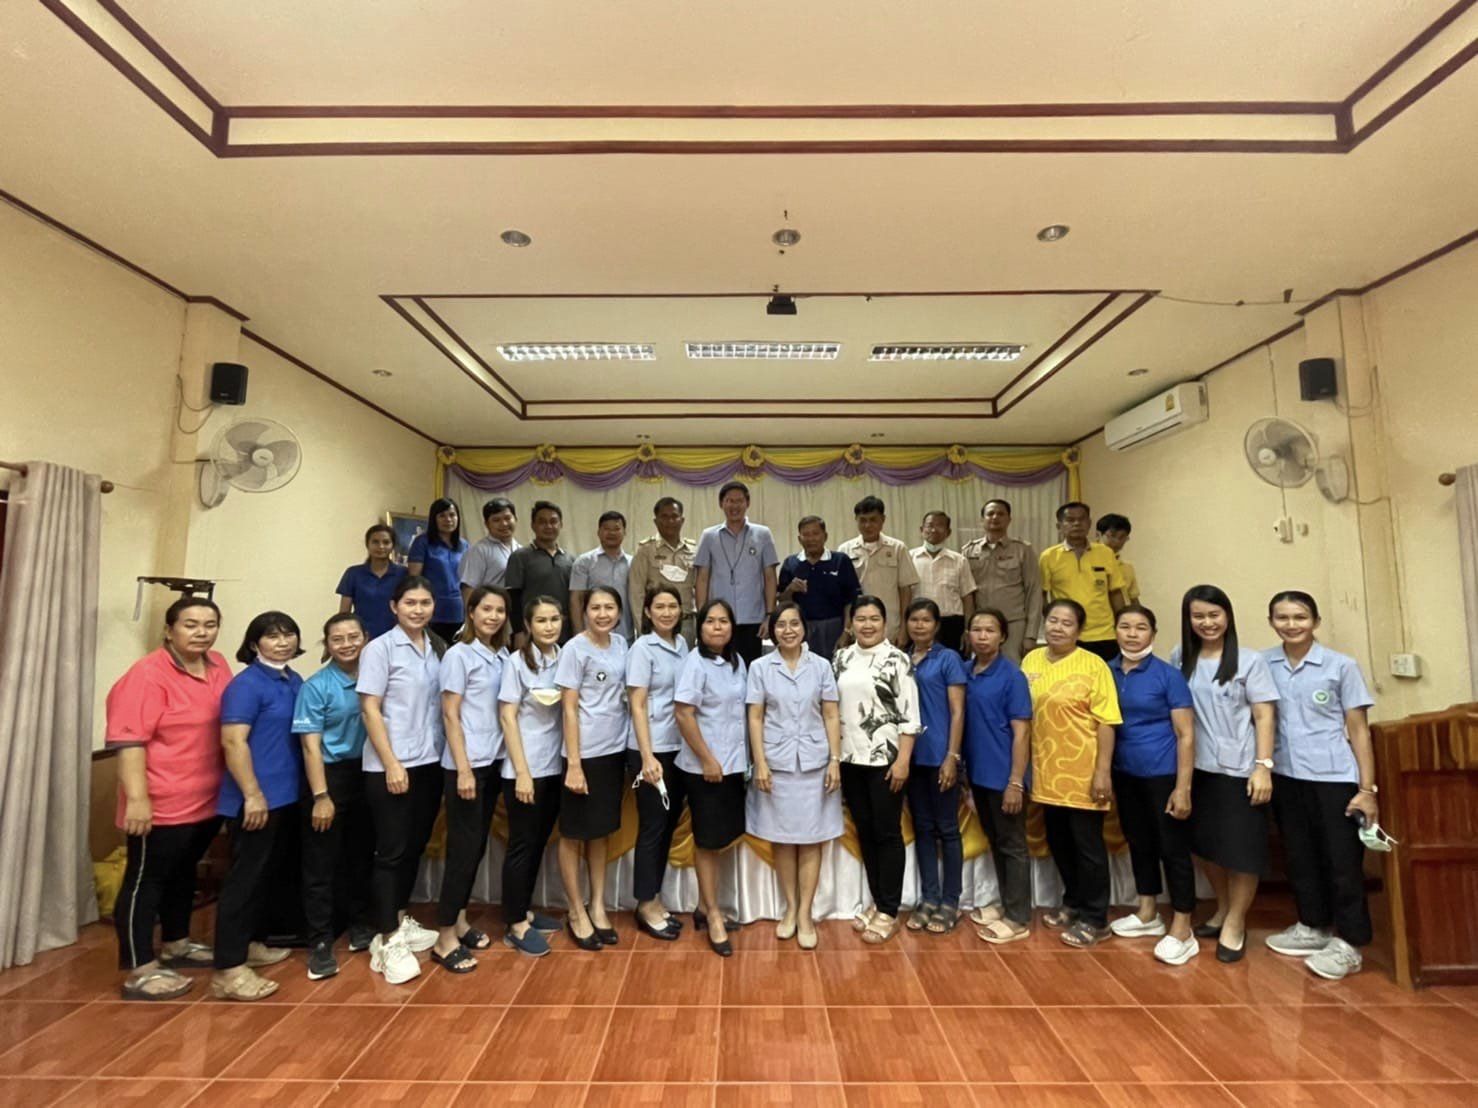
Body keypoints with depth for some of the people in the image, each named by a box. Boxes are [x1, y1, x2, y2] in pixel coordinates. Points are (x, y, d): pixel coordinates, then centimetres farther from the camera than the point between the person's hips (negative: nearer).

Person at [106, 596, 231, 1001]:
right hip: (162, 805, -8)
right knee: (145, 880, 4)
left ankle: (176, 944, 36)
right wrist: (137, 798, -25)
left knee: (183, 874, 21)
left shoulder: (219, 667, 5)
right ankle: (139, 972, 14)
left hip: (207, 800, 8)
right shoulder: (148, 674, -17)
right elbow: (128, 740, -21)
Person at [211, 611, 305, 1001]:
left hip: (288, 796, 8)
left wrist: (309, 789, 17)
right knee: (245, 877, -3)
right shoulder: (246, 684, -13)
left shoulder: (295, 682, 10)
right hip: (256, 799, -8)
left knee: (270, 872, 18)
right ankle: (228, 969, 4)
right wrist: (253, 795, -22)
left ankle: (250, 944, 33)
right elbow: (233, 741, -20)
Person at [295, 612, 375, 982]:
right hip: (331, 775, -4)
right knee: (321, 864, 4)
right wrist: (321, 796, -15)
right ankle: (320, 942, 16)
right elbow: (311, 745, -11)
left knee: (361, 855, 16)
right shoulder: (316, 687, -10)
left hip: (367, 774, 4)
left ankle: (358, 925, 32)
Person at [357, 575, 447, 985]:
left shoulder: (437, 650, 6)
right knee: (391, 851, 2)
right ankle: (386, 940, 13)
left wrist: (444, 755, 3)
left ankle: (400, 920, 32)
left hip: (430, 763, 5)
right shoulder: (380, 648, -8)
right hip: (391, 767, -5)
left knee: (415, 847, 15)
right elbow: (370, 710, -10)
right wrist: (391, 764, -15)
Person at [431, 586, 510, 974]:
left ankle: (459, 920, 28)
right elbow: (450, 715, -12)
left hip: (493, 762, 6)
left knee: (478, 845, 13)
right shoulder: (458, 655, -10)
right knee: (464, 848, -1)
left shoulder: (502, 656, 7)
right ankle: (445, 939, 12)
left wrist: (495, 760, 4)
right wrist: (463, 768, -15)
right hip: (466, 764, -6)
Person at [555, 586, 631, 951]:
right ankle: (577, 913, 24)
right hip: (584, 753, -5)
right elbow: (570, 709, -11)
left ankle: (598, 907, 29)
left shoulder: (621, 644, 5)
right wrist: (573, 764, -14)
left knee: (601, 832, 16)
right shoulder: (575, 649, -11)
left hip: (614, 751, 6)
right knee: (574, 834, 9)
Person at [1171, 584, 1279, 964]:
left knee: (1242, 848, 4)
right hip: (1197, 767, 3)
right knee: (1206, 844, 13)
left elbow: (1265, 716, -6)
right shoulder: (1180, 658, 4)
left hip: (1239, 769, -3)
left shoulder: (1250, 660, -4)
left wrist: (1263, 766, -12)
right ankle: (1224, 909, 34)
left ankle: (1236, 922, 22)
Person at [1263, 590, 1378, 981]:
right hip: (1285, 777, 3)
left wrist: (1367, 788, -6)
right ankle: (1312, 927, 32)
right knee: (1300, 857, 15)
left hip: (1333, 778, -3)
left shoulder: (1341, 666, -4)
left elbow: (1358, 729, -3)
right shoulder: (1263, 664, 2)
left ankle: (1347, 944, 19)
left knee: (1342, 860, 4)